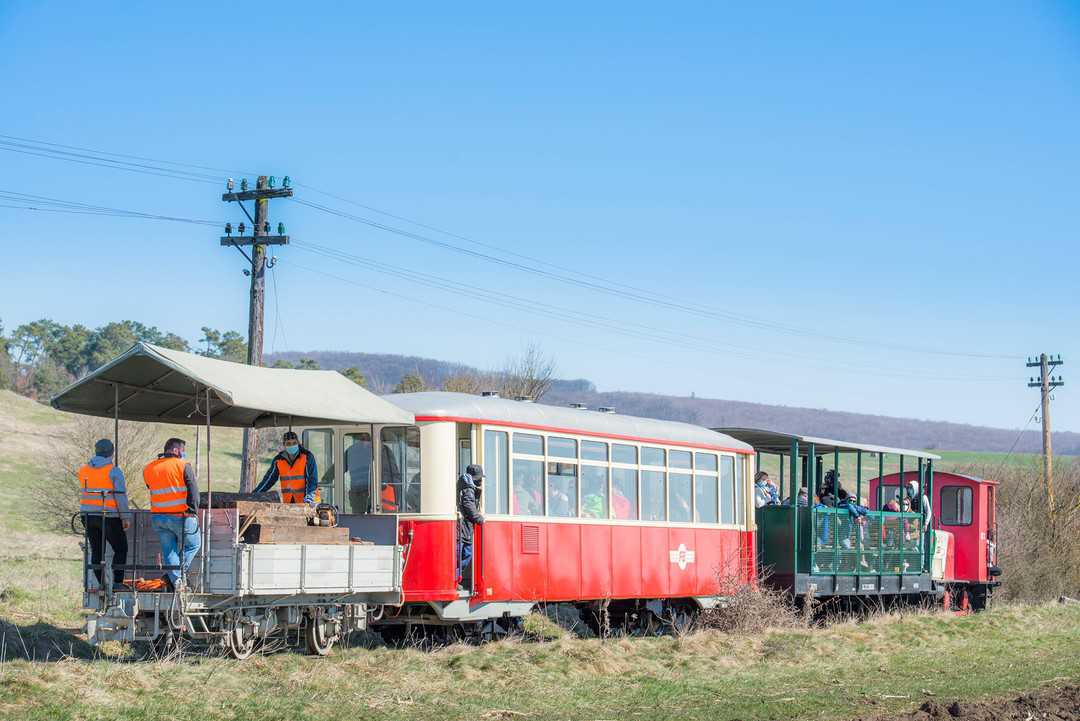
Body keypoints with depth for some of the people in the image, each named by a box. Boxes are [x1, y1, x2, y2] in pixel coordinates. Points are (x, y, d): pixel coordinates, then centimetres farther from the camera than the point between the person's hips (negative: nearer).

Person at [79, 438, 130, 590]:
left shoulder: (83, 470, 7)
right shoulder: (114, 471, -9)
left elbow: (84, 493, 13)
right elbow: (121, 496, -11)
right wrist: (124, 518, -6)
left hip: (88, 515, 5)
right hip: (108, 516, -5)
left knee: (96, 551, 10)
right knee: (120, 549, 6)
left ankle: (101, 583, 7)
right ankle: (117, 582, -2)